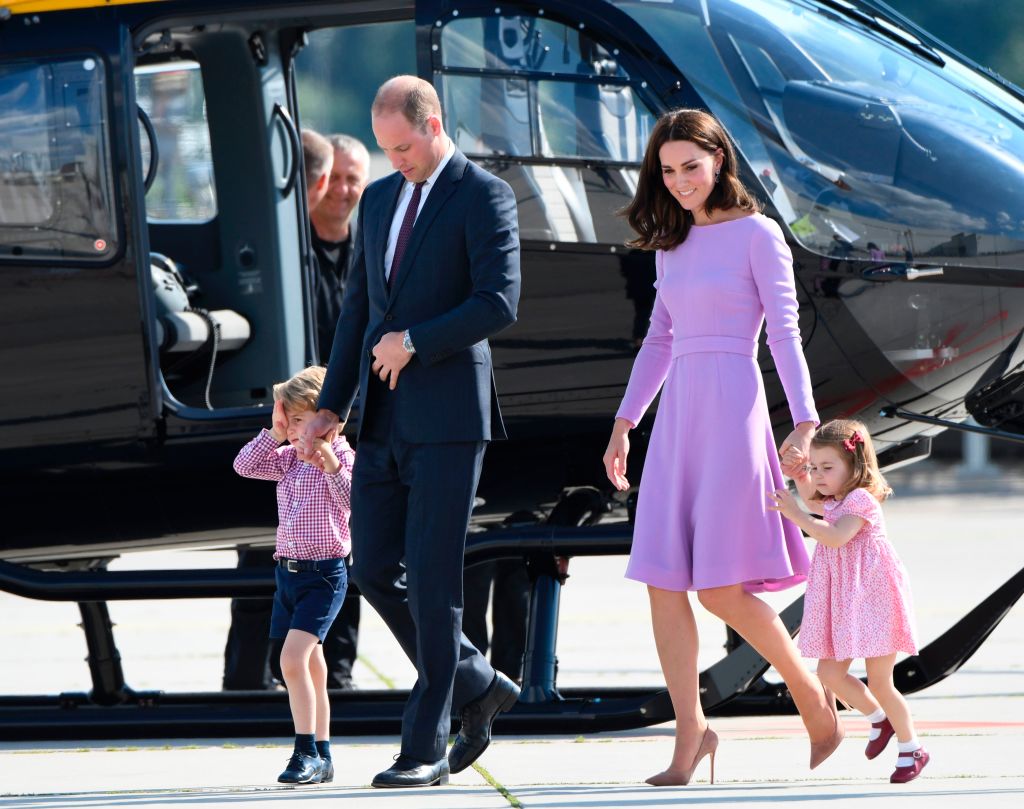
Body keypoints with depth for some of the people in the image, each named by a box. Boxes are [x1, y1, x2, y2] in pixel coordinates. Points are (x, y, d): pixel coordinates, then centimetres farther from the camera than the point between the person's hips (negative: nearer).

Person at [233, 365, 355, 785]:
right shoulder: (288, 458, 10)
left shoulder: (340, 456, -9)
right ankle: (320, 757, 18)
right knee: (309, 665, 12)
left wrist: (332, 466, -32)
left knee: (293, 658, -20)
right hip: (289, 572, 8)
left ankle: (307, 752, -18)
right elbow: (245, 466, 7)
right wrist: (273, 434, -1)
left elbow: (351, 502, -20)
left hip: (324, 573, -8)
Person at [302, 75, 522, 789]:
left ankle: (426, 747, -1)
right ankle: (478, 687, 21)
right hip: (383, 418, 7)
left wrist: (413, 342, -12)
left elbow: (500, 303, -14)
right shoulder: (379, 200, 17)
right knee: (375, 570, 3)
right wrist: (332, 408, 13)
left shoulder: (484, 197, -4)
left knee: (432, 580, -6)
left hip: (447, 415, -7)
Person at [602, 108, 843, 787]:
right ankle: (691, 732, 2)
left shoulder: (757, 235, -3)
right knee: (663, 583, -3)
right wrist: (623, 425, 20)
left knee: (722, 586, -11)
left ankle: (814, 699, 7)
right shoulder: (673, 241, 15)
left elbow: (785, 333, -8)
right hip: (676, 418, 6)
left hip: (732, 411, -6)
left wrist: (805, 425, -17)